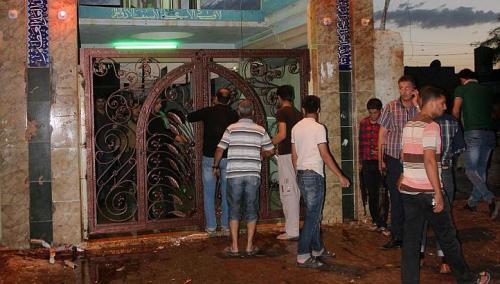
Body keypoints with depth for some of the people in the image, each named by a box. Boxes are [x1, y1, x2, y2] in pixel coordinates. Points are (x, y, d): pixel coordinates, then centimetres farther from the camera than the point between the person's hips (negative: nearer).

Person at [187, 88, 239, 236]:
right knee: (227, 193, 10)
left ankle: (211, 227, 8)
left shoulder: (208, 111, -3)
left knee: (209, 194, 7)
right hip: (228, 158, 1)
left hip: (209, 157, -1)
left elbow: (190, 117, 11)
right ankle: (226, 226, 13)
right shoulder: (233, 114, -1)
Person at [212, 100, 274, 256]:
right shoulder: (260, 130, 3)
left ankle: (234, 246, 9)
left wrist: (216, 166, 12)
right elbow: (270, 151, 11)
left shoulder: (231, 129, -1)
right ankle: (249, 246, 11)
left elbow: (219, 150, -3)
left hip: (234, 174, -1)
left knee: (234, 210, 8)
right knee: (251, 211, 9)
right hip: (253, 175, 1)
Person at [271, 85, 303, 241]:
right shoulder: (298, 113, 13)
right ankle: (293, 227, 23)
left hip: (286, 154, -8)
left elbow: (282, 134, -20)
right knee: (294, 192, 15)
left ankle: (291, 232, -3)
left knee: (288, 192, -4)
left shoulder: (281, 112, -9)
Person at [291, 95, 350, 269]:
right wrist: (340, 176, -11)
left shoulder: (296, 128, 10)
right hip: (314, 175, -8)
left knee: (314, 214, 18)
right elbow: (325, 155, -15)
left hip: (301, 175, 8)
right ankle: (303, 257, -6)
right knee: (312, 216, -5)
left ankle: (318, 249, 27)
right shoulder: (318, 128, -12)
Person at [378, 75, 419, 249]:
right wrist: (380, 159, 2)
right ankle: (397, 237, 14)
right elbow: (382, 133, 5)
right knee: (396, 200, 5)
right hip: (394, 160, 0)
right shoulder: (391, 107, 0)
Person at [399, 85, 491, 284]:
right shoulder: (431, 126, -14)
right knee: (447, 237, 8)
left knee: (411, 239, 7)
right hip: (427, 191, -7)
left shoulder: (408, 126, 11)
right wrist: (438, 194, -20)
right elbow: (429, 161, -21)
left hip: (408, 190, 7)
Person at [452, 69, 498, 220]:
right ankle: (472, 202, 23)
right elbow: (492, 110, 19)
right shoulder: (487, 90, 17)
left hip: (473, 132, -6)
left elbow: (455, 111, -5)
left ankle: (490, 199, -22)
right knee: (481, 169, 13)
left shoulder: (462, 89, 2)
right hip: (490, 133, 6)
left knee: (470, 169, -3)